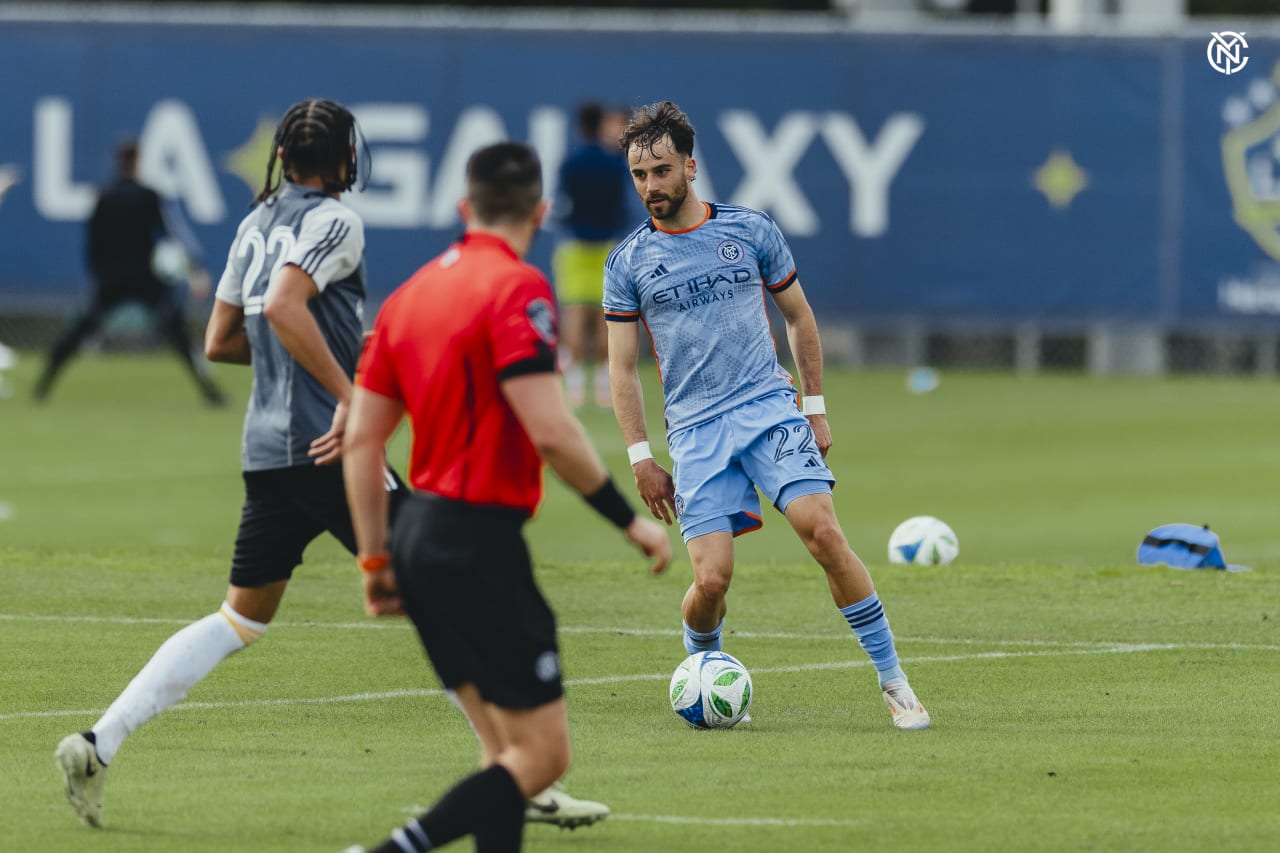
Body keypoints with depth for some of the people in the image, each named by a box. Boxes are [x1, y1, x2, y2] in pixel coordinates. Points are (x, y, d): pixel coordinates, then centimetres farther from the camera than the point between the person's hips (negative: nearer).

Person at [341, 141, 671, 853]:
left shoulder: (414, 292, 12)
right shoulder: (516, 288, -12)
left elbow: (361, 438, 12)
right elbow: (550, 431, -21)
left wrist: (376, 559, 17)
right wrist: (630, 519, -11)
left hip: (419, 533, 9)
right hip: (478, 545, -9)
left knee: (509, 752, 13)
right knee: (542, 755, -6)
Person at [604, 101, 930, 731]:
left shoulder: (750, 230, 6)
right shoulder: (628, 264, 5)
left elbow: (798, 317, 16)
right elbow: (622, 366, 6)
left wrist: (815, 407, 11)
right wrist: (641, 458, -1)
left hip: (771, 409, 0)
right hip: (695, 433, 0)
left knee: (824, 533, -20)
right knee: (712, 579, -13)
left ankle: (893, 682, -11)